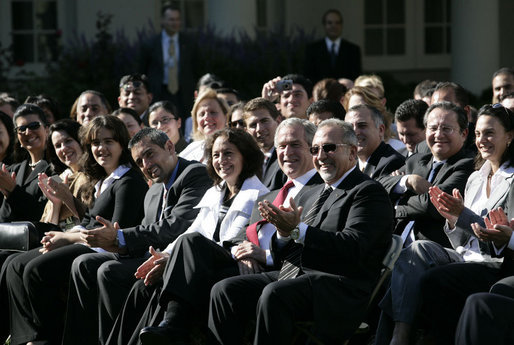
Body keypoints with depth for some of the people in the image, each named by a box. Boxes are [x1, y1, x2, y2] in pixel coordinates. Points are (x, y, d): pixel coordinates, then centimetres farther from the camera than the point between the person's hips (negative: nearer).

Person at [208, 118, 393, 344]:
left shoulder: (369, 192, -1)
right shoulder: (312, 195, 24)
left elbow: (353, 247, -17)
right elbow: (284, 254, 22)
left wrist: (297, 230, -21)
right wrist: (284, 233, -2)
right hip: (292, 275, 8)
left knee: (274, 294, -35)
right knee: (224, 290, -11)